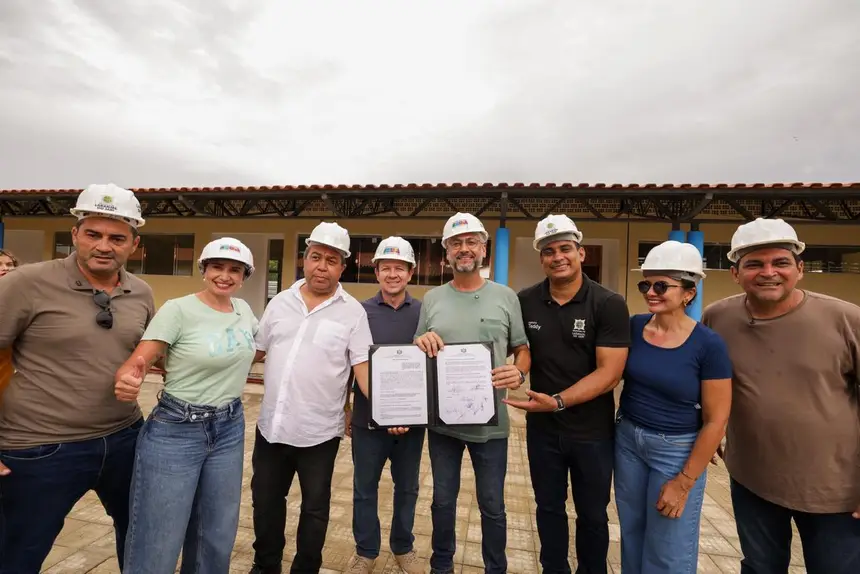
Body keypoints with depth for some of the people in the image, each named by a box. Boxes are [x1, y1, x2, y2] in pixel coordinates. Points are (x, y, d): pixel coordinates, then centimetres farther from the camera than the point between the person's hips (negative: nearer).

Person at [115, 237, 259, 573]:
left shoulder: (243, 309, 3)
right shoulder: (177, 310, -13)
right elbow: (136, 362, -20)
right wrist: (127, 380, -38)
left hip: (230, 429, 5)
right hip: (176, 431, -5)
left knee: (218, 538, 18)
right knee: (157, 546, 5)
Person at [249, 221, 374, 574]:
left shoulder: (353, 312, -9)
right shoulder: (280, 303, 3)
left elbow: (364, 366, -12)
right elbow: (254, 350, 11)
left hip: (319, 430, -4)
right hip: (271, 425, 4)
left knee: (315, 507, 15)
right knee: (265, 500, 22)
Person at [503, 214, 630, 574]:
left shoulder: (609, 304, -14)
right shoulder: (525, 301, -5)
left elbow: (609, 372, -19)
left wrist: (558, 401, -28)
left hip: (592, 430, -2)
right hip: (542, 427, 2)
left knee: (592, 514, 20)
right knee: (549, 508, 21)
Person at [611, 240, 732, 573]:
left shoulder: (708, 345, -16)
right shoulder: (634, 326, -6)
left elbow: (716, 421, -13)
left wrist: (684, 482, -11)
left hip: (676, 450, -3)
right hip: (627, 440, 4)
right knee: (632, 536, 21)